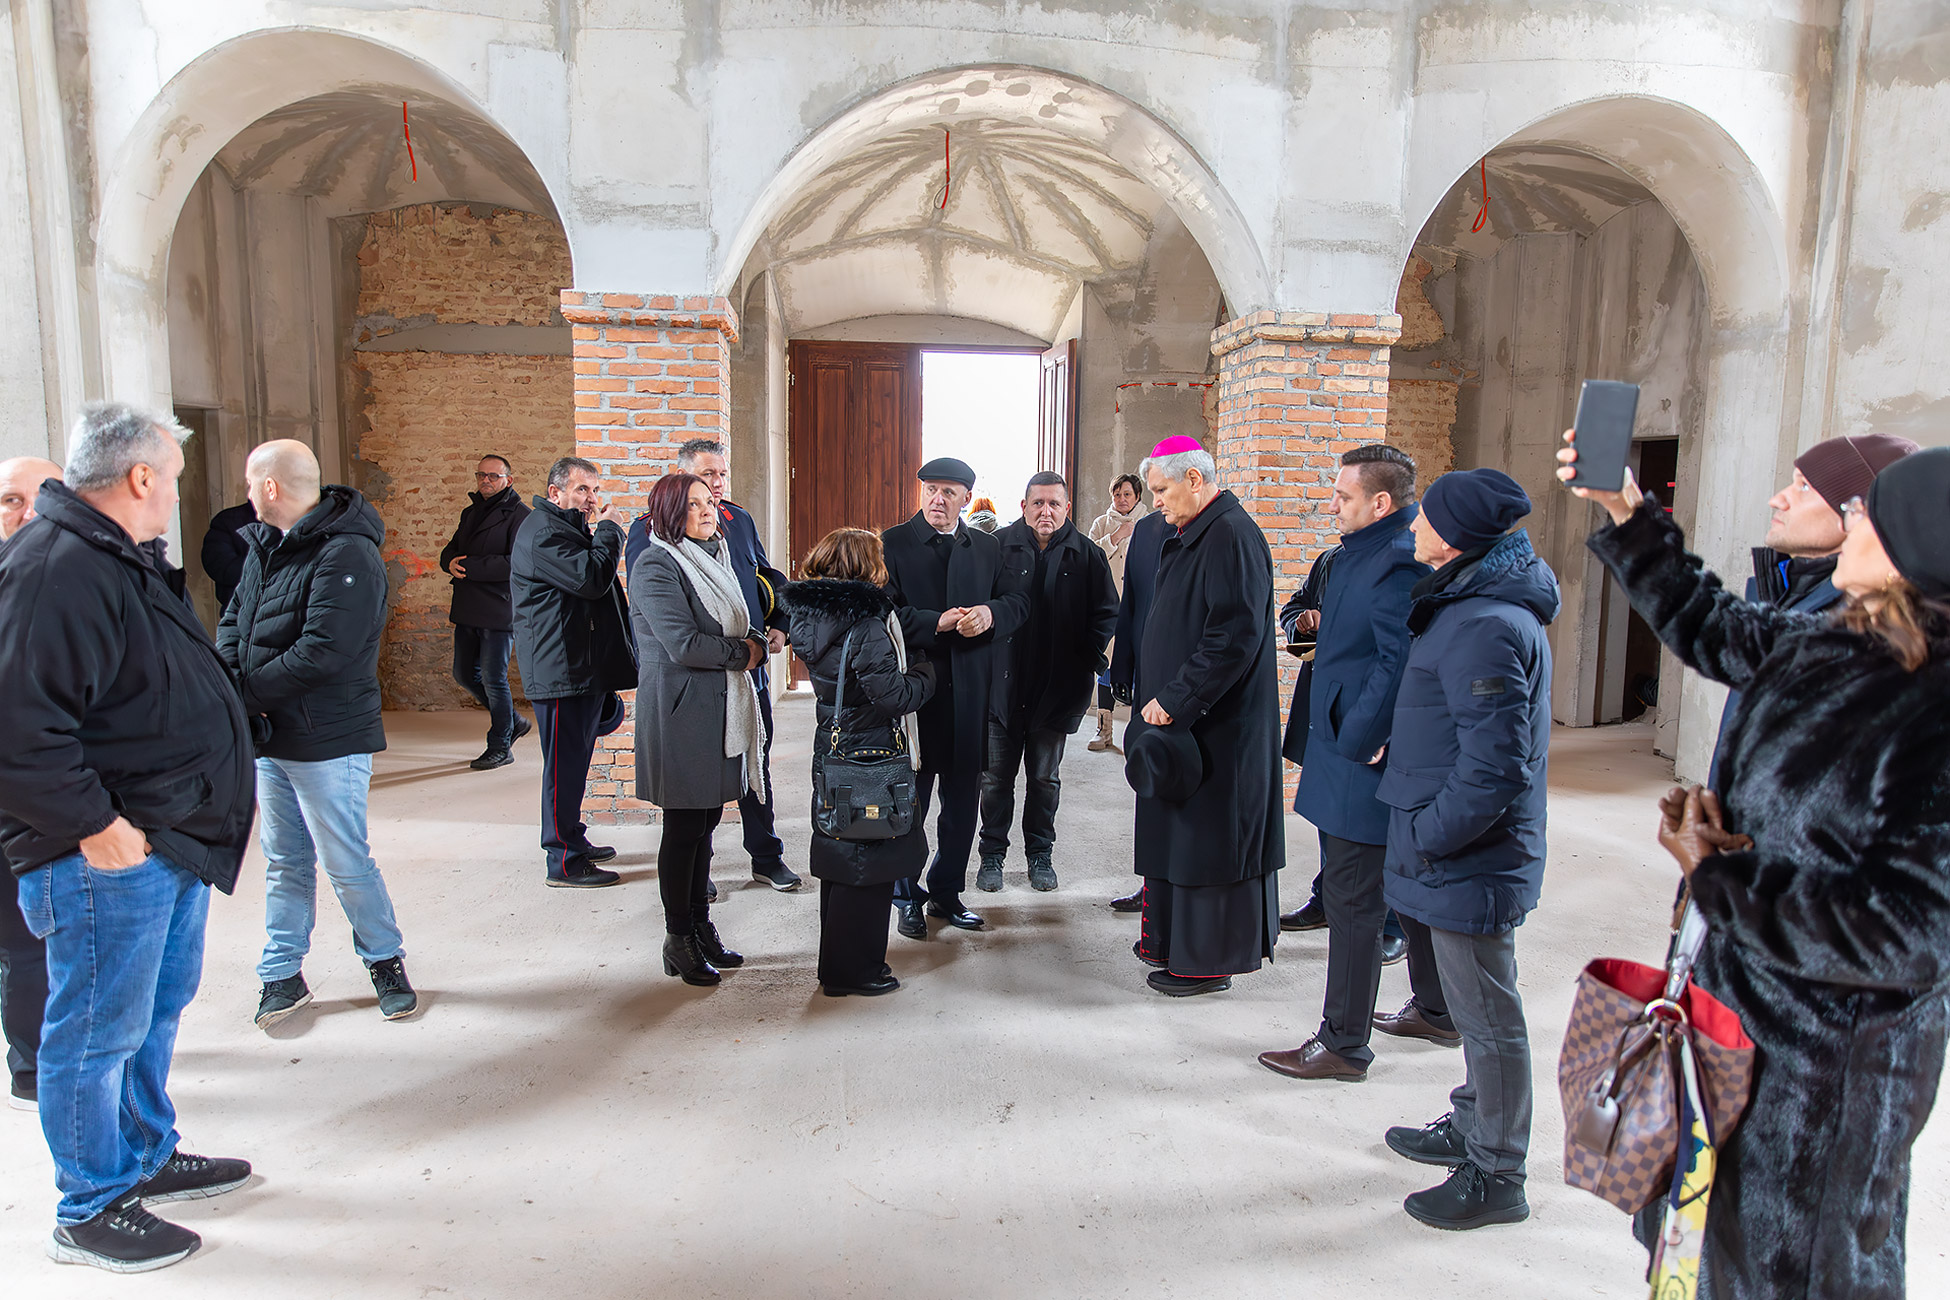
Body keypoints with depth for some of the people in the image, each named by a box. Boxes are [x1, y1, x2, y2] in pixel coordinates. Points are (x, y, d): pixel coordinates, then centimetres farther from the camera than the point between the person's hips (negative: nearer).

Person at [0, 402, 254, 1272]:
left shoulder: (111, 560, 14)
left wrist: (195, 812, 20)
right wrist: (92, 823, -23)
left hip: (170, 841, 11)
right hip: (109, 853, -11)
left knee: (158, 1006, 22)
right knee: (100, 1031, 5)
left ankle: (147, 1157, 39)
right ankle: (90, 1212, 21)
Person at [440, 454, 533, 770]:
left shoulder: (519, 515, -9)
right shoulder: (470, 513, 17)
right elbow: (449, 551, 18)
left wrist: (468, 566, -18)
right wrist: (451, 562, -7)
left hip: (499, 611, -8)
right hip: (468, 611, 8)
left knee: (493, 680, -2)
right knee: (465, 674, 15)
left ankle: (500, 747, 14)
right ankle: (514, 722, 32)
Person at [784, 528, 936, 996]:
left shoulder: (814, 616, 5)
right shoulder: (866, 624, -21)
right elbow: (892, 695, -23)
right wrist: (926, 672, -5)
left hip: (832, 754, 9)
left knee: (841, 860, 19)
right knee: (867, 866, 4)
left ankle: (837, 965, 32)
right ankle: (853, 970, 15)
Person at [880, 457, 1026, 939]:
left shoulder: (987, 547, 10)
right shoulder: (893, 543, -2)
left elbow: (1017, 604, 8)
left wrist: (990, 613, -13)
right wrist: (937, 623, -21)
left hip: (970, 692, 4)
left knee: (963, 798, 11)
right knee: (909, 797, 7)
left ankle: (946, 892, 28)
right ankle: (906, 897, 24)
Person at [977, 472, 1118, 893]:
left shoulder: (1086, 555, 0)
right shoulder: (999, 546, -4)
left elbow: (1106, 613, 6)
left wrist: (1087, 658, -4)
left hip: (1058, 686, 1)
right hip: (1002, 683, -1)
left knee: (1045, 778, 14)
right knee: (997, 776, 9)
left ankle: (1040, 853, 29)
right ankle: (992, 854, 24)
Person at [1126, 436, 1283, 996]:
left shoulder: (1232, 535, -17)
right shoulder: (1189, 534, 14)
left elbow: (1236, 634, -25)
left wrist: (1175, 700, -22)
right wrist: (1160, 700, 14)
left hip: (1216, 724, -10)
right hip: (1178, 718, 10)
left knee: (1210, 838, 0)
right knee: (1177, 832, 16)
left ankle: (1211, 960, 14)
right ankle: (1173, 941, 29)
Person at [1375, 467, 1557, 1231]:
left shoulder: (1485, 627, -24)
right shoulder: (1471, 606, 10)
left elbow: (1494, 766, -28)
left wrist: (1425, 838, -20)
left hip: (1470, 859, -10)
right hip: (1466, 853, 10)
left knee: (1487, 1015, 5)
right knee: (1475, 1005, 23)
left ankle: (1497, 1177, 21)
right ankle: (1472, 1127, 40)